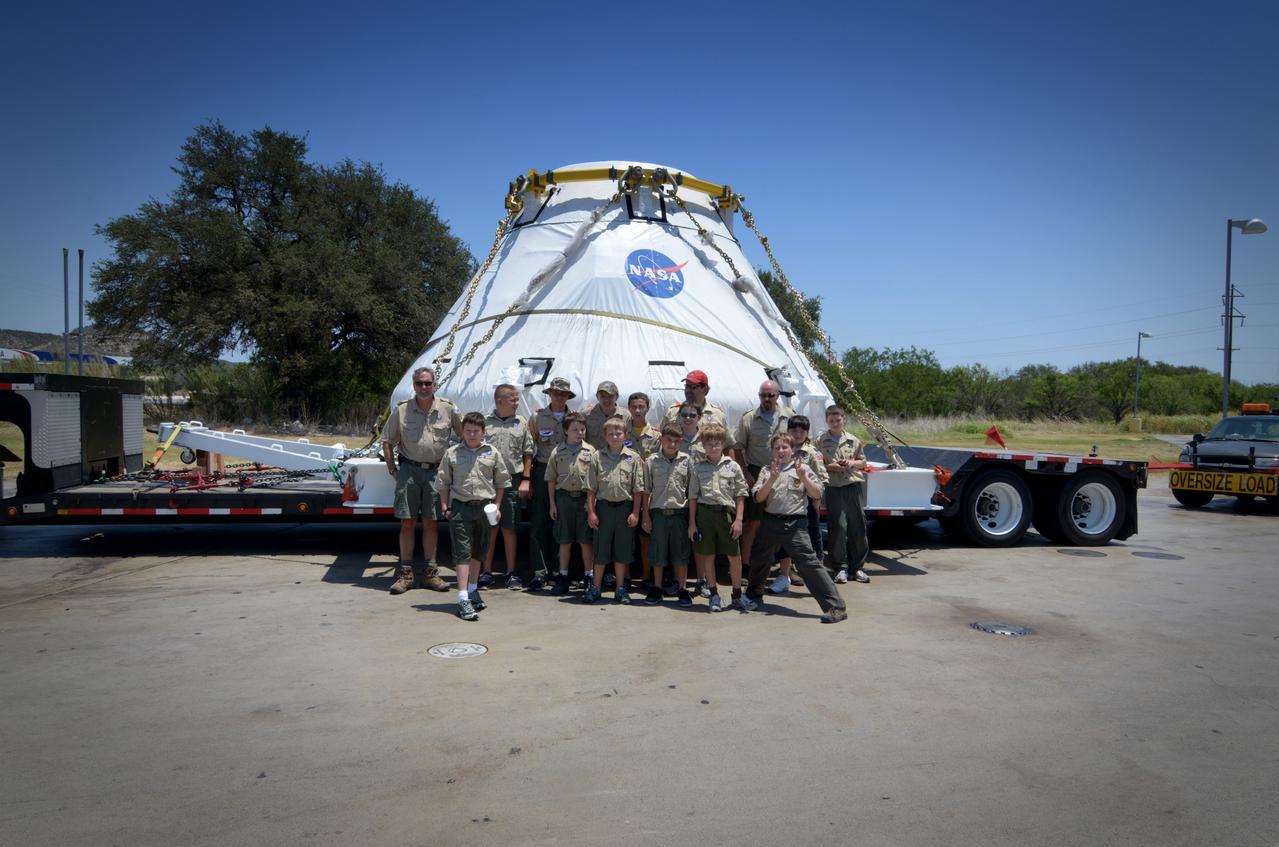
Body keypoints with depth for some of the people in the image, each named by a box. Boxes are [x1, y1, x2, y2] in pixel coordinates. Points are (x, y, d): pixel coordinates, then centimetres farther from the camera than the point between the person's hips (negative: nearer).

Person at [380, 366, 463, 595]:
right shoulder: (401, 410, 2)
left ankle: (430, 572, 13)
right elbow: (387, 440, 9)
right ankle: (405, 573, 8)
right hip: (409, 470, 0)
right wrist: (392, 470, 3)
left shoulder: (448, 409, 2)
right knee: (407, 522, 1)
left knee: (431, 523, 6)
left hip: (436, 471, 1)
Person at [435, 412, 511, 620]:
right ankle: (463, 599, -9)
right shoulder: (452, 453, 2)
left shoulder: (492, 453, 4)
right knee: (462, 552, -6)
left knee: (478, 551, 15)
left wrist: (497, 506, 5)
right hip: (460, 507, -2)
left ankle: (473, 589, 33)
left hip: (485, 507, 2)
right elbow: (443, 482, 7)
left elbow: (501, 481, 10)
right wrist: (445, 507, 1)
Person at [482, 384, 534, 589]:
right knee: (489, 528, 3)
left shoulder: (521, 423, 10)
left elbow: (527, 454, 10)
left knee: (509, 528, 6)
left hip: (512, 481, 1)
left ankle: (511, 573, 13)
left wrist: (525, 480, 2)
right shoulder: (484, 422, 5)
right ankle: (486, 572, 11)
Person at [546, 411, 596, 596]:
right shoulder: (558, 452, 4)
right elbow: (551, 479, 8)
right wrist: (552, 503, 4)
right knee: (564, 541, 8)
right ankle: (563, 578, 17)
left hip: (584, 497, -1)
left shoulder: (590, 451, 1)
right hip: (564, 497, 1)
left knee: (586, 541, 3)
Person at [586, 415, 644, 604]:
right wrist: (591, 512, -3)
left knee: (622, 551, 8)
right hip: (603, 506, 0)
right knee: (601, 550, 7)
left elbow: (638, 489, 0)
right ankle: (595, 588, 18)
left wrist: (635, 513, -4)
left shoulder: (633, 458, 0)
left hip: (625, 507, 0)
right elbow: (591, 488, 2)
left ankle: (620, 588, 19)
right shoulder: (597, 457, 2)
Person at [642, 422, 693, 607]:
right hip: (658, 512, 0)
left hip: (680, 512, 0)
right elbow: (646, 491, 4)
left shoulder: (686, 461, 3)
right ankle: (657, 588, 19)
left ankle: (682, 589, 16)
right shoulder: (652, 461, 1)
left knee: (681, 552, 5)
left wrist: (692, 516, 3)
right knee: (658, 552, 7)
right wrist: (646, 516, 1)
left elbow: (691, 490, 6)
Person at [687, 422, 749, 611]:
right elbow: (693, 497, 7)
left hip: (726, 513, 0)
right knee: (708, 556, 6)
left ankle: (737, 595, 18)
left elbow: (740, 495, 4)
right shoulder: (698, 468, 5)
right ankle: (714, 595, 20)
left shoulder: (732, 466, 3)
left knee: (735, 556, 3)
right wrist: (692, 523, 2)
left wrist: (738, 520, -3)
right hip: (705, 513, 1)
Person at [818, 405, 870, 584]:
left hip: (855, 485, 3)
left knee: (858, 526, 4)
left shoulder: (854, 440, 11)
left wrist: (853, 463, -2)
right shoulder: (820, 441, 3)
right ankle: (840, 567, 4)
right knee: (838, 526, -7)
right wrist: (830, 467, -12)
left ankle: (858, 566, 14)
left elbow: (863, 461, 18)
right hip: (834, 488, -3)